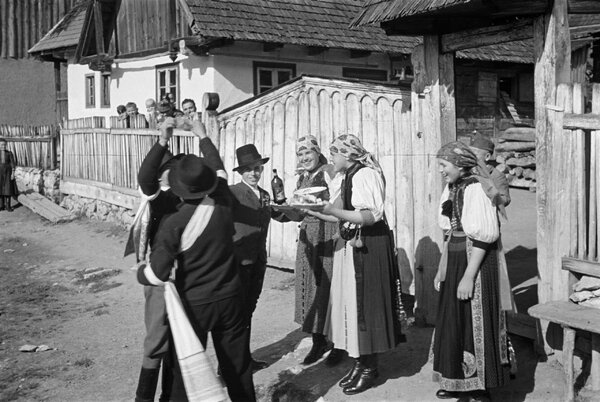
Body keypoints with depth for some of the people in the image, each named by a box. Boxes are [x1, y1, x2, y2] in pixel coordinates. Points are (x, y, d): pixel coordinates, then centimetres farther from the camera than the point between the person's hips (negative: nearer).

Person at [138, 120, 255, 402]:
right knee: (237, 365, 15)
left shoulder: (174, 223, -19)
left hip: (194, 304, -3)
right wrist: (203, 137, 26)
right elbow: (218, 168, 12)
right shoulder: (223, 204, -9)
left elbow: (157, 275, -18)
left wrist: (139, 272, 4)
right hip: (230, 299, 3)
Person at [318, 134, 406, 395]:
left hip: (367, 248, -9)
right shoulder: (349, 177, 13)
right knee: (351, 302, 11)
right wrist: (314, 210, 11)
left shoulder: (366, 175, -14)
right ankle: (359, 361, 22)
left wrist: (333, 210, -25)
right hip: (350, 246, 9)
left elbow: (372, 216, -22)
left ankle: (370, 367, 12)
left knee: (364, 302, -1)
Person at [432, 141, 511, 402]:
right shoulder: (452, 189, 9)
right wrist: (442, 270, 17)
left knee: (474, 324, 0)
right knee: (453, 322, 16)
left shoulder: (475, 189, -18)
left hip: (476, 264, -9)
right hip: (454, 263, 9)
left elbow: (481, 238, -21)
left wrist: (468, 277, -21)